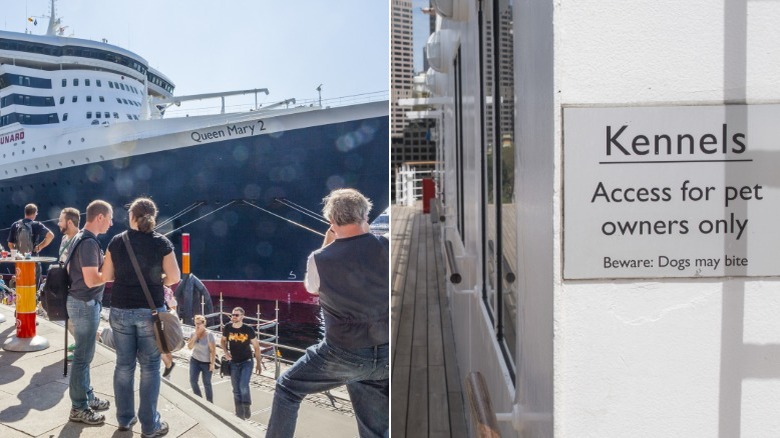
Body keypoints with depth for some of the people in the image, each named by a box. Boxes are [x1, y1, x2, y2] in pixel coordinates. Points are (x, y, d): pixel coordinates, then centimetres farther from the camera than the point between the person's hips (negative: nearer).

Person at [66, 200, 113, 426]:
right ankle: (79, 407, 8)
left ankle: (87, 397, 28)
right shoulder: (89, 242, -21)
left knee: (84, 353, 17)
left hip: (82, 301, 10)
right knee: (82, 356, -1)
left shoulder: (80, 238, 11)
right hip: (85, 303, -10)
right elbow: (91, 280, -25)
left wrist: (107, 269, 12)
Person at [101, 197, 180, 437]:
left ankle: (125, 418, 26)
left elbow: (106, 276, 3)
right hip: (150, 311, -2)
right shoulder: (162, 242, -8)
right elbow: (174, 278, -9)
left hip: (121, 310, 3)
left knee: (124, 364, 14)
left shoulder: (117, 241, -2)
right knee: (150, 366, 6)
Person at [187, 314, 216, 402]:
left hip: (206, 363, -5)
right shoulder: (193, 334, -1)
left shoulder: (209, 334, -17)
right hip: (195, 361, 5)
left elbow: (213, 350, -15)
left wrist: (212, 363, -17)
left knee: (207, 384, 2)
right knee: (193, 381, -1)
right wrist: (195, 336, -18)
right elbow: (189, 347, -9)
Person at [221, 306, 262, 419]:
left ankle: (247, 407, 8)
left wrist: (258, 363, -2)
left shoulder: (248, 329, -14)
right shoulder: (227, 328, -7)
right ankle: (240, 415, 23)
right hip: (234, 363, 4)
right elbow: (223, 340, 14)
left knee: (243, 387, -19)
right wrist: (226, 352, -4)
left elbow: (256, 346, -4)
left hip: (246, 362, -3)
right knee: (236, 390, 9)